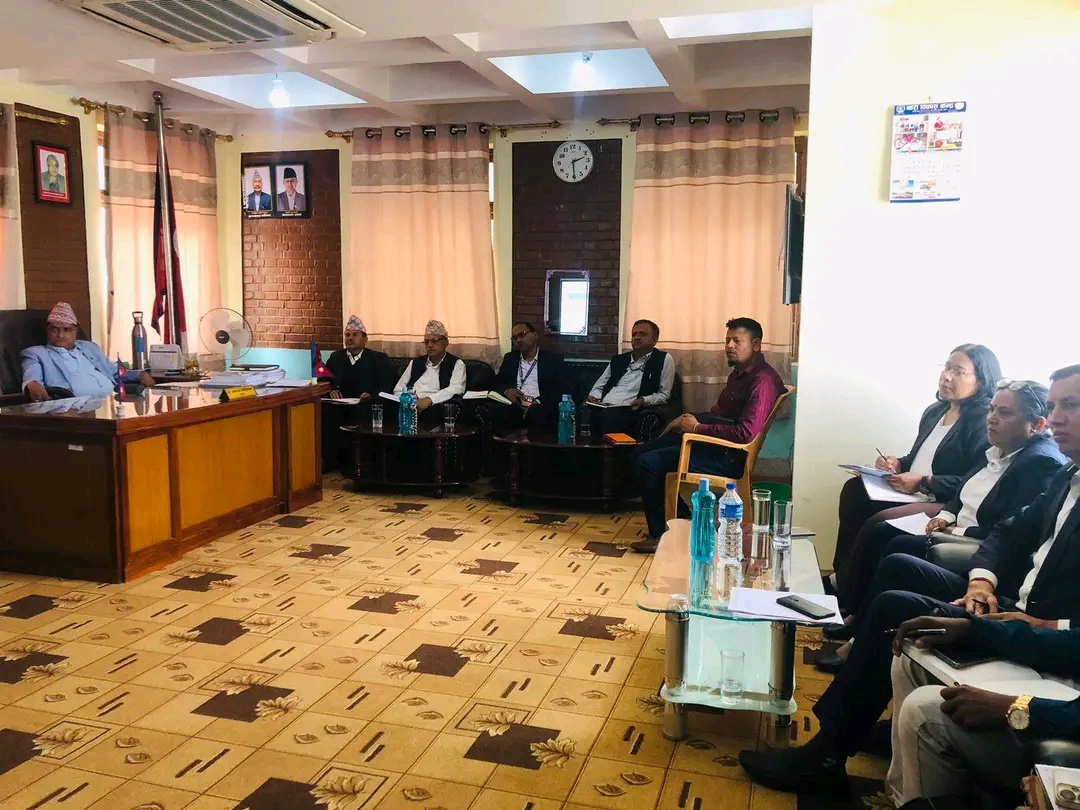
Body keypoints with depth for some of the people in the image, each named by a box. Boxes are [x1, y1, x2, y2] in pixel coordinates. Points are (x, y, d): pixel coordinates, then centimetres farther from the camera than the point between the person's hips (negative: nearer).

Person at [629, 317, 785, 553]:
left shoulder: (762, 381, -18)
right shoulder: (739, 373, 14)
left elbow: (746, 432, -29)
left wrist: (698, 427, -19)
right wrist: (690, 419, 8)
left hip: (729, 456, -11)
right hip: (715, 443, 11)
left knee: (649, 463, -19)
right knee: (642, 452, 9)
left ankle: (660, 534, -3)